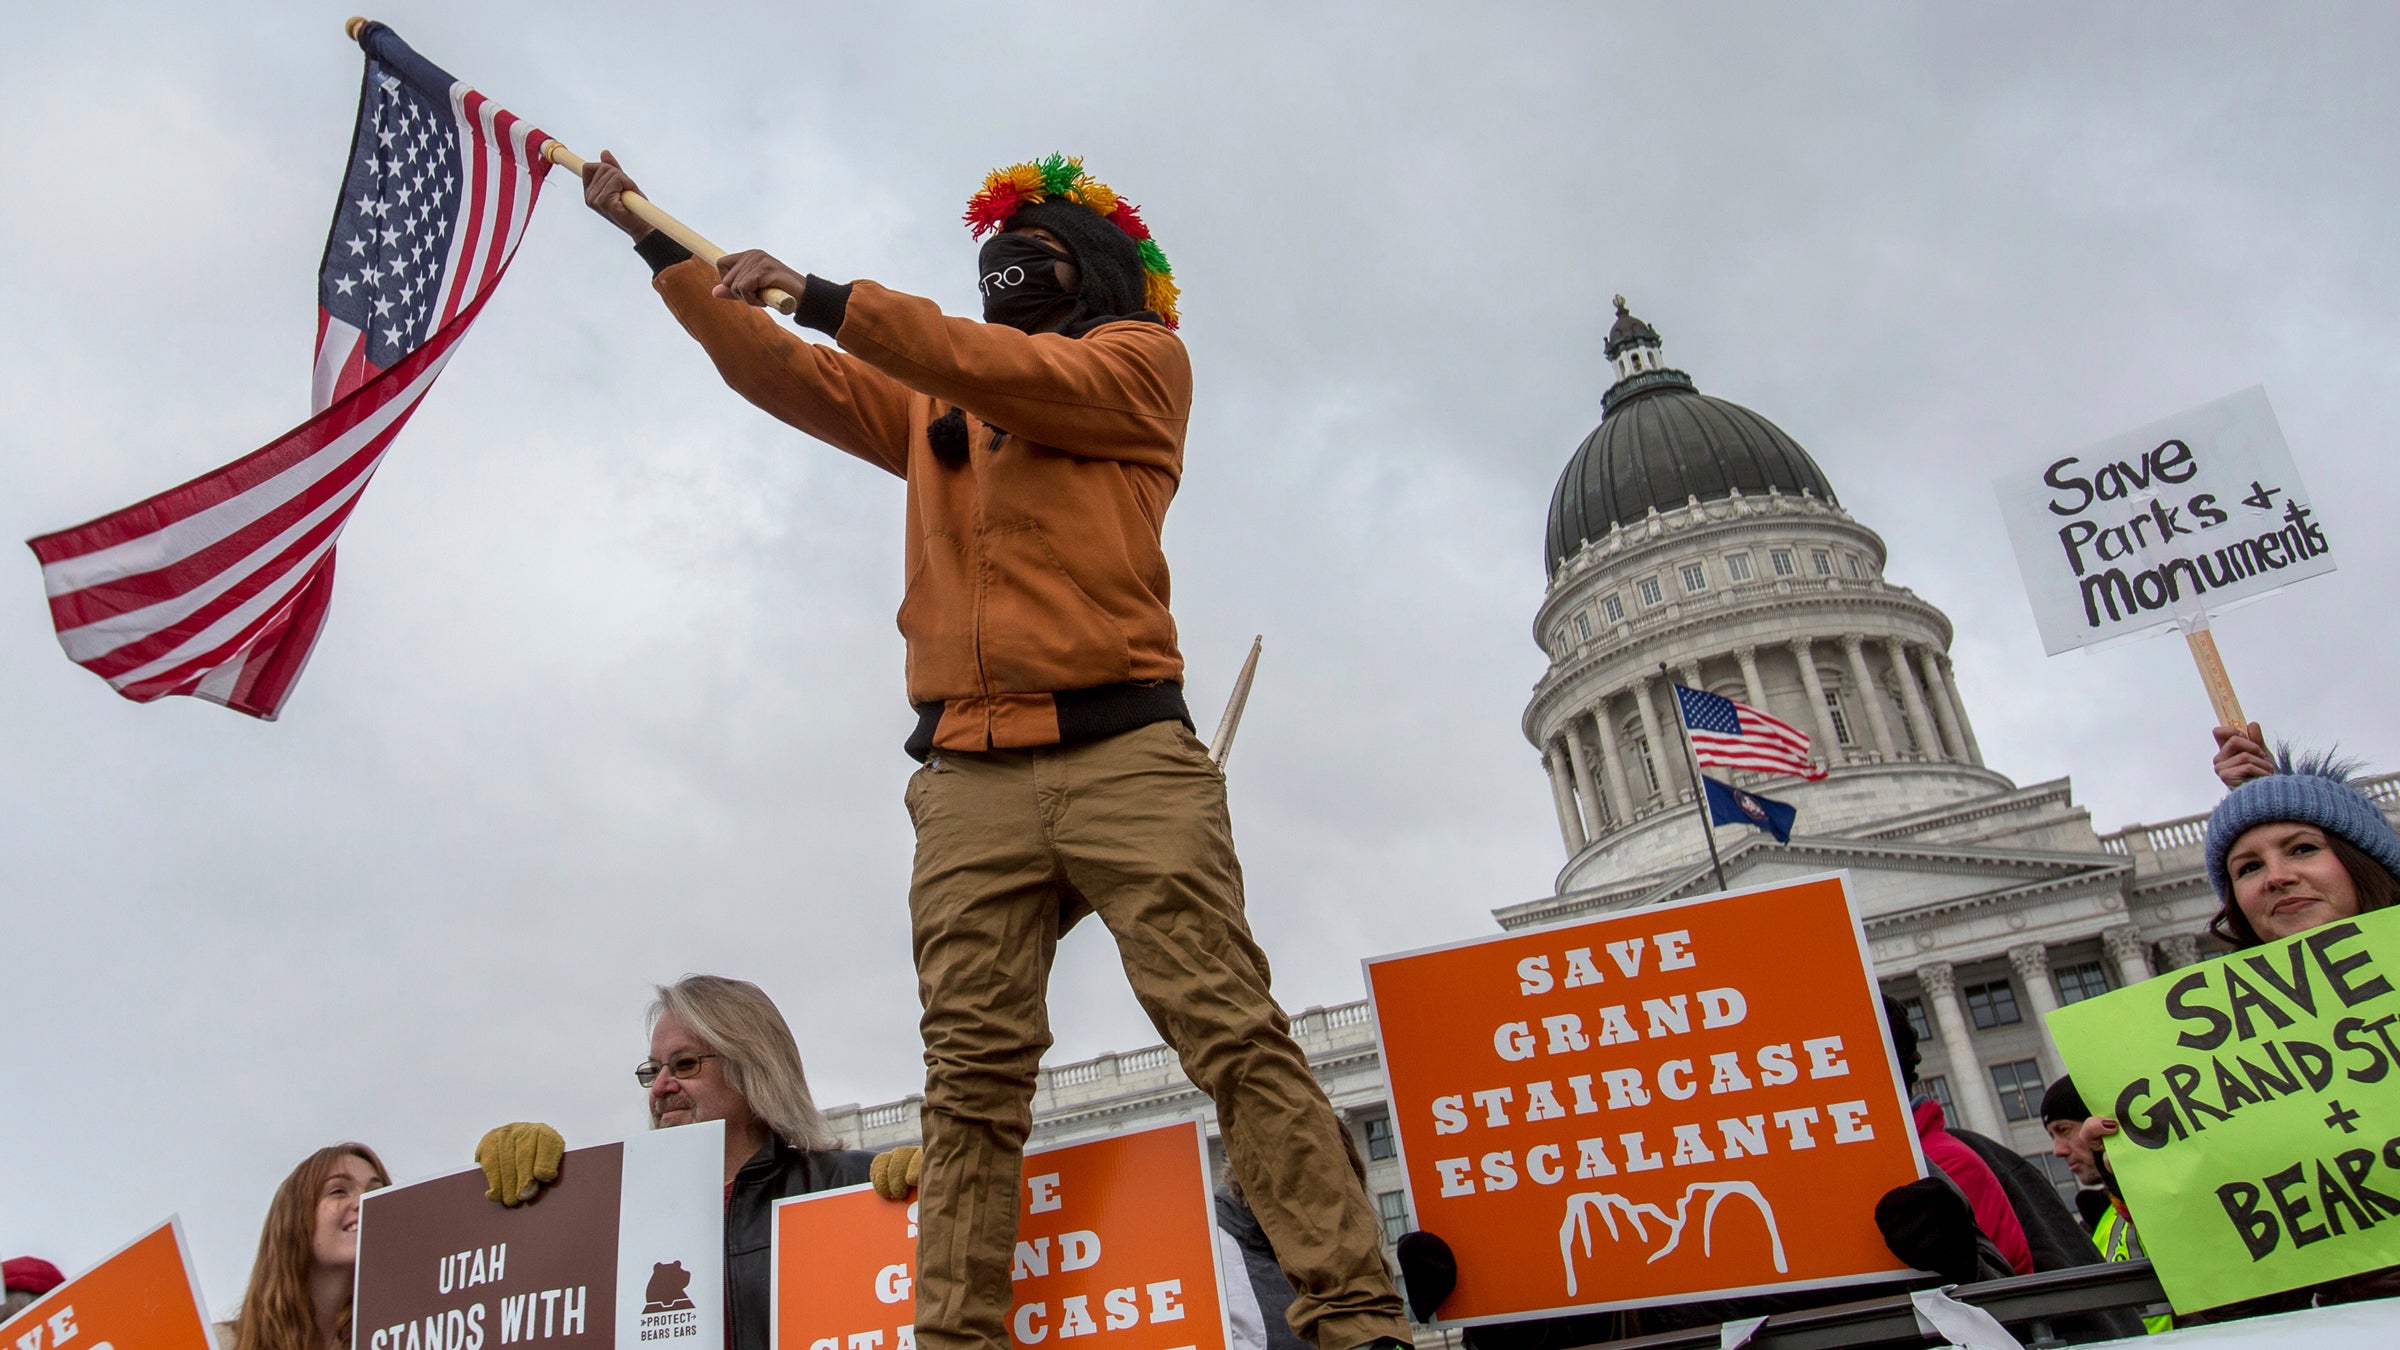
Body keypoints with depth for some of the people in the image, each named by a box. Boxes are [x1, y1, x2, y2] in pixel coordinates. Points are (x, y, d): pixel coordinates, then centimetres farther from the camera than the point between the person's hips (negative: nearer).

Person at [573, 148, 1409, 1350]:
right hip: (969, 775, 5)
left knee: (1232, 1030, -14)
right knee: (971, 1076, -6)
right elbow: (775, 371, 30)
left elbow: (1010, 376, -3)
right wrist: (656, 241, 25)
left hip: (1124, 752, -4)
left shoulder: (1142, 357, 15)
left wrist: (820, 294, -3)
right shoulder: (930, 409, 31)